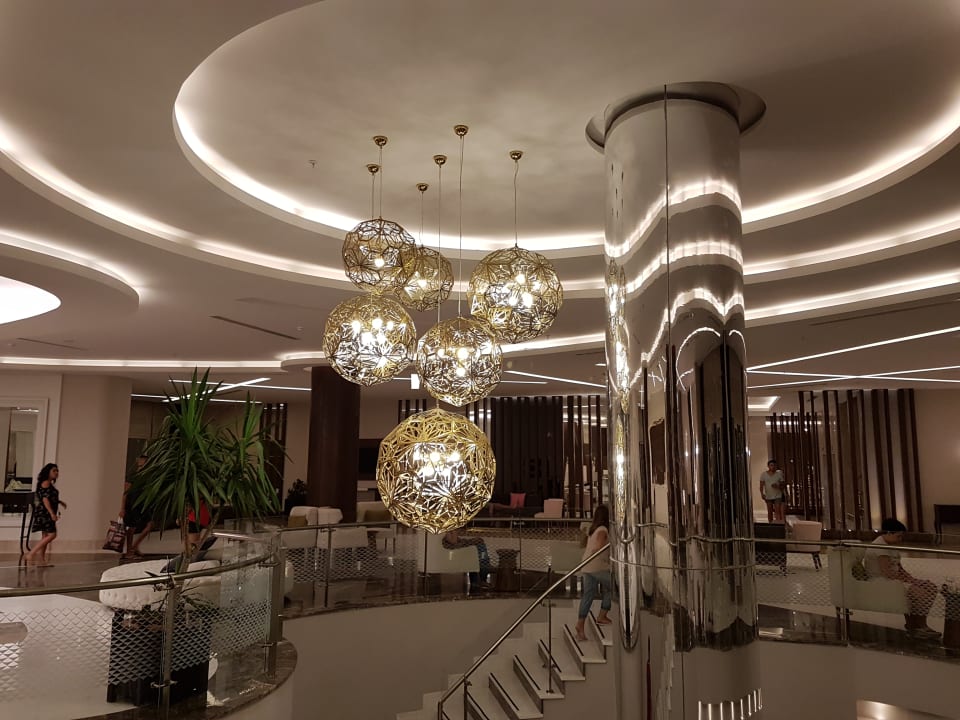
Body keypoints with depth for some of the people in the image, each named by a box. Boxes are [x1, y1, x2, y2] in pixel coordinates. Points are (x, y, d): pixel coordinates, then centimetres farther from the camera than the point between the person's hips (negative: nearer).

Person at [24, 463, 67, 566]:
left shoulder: (50, 484, 16)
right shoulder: (46, 483, -12)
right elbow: (45, 499, -20)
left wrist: (60, 502, 20)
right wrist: (52, 513, -26)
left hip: (46, 514, 10)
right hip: (44, 512, -10)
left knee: (46, 536, 10)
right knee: (52, 535, -14)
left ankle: (42, 561, 14)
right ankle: (30, 554, -11)